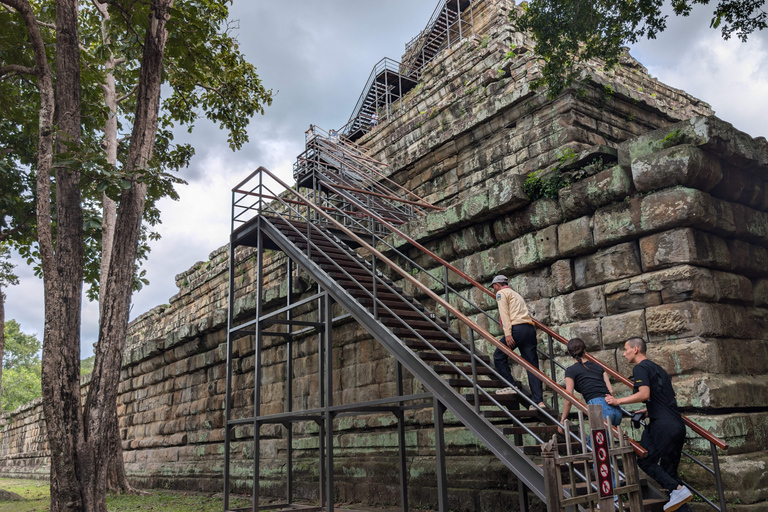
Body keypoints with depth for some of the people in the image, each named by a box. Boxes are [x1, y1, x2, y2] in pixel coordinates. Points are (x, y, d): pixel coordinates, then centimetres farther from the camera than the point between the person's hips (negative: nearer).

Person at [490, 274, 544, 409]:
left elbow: (504, 314, -6)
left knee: (499, 357, 7)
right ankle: (538, 400, -2)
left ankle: (512, 385, 1)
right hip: (530, 328, 8)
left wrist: (507, 334, -15)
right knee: (532, 364, 2)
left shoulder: (501, 293, 8)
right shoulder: (515, 293, 33)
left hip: (517, 328, -8)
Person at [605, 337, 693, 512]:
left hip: (663, 425, -9)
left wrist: (618, 401, -12)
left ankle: (677, 489, -10)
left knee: (645, 460, 1)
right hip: (678, 425, 9)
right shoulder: (657, 368, 23)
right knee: (668, 468, 13)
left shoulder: (640, 368, -6)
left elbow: (644, 394, -19)